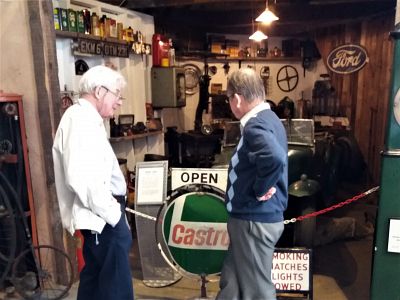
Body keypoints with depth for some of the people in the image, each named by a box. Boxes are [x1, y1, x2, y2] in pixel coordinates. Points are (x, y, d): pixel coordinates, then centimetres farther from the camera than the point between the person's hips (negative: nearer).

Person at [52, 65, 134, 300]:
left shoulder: (87, 119, 16)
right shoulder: (81, 120, -17)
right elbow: (81, 177, -28)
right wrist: (113, 213, -19)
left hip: (100, 215, 11)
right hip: (102, 217, -11)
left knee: (95, 279, 20)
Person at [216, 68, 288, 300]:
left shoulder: (255, 125, -22)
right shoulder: (267, 119, 9)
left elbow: (275, 158, -40)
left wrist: (259, 190, -24)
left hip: (255, 220, -10)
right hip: (253, 217, 10)